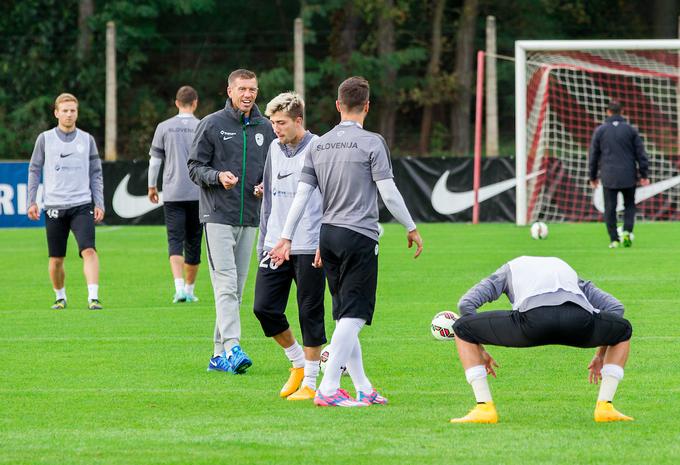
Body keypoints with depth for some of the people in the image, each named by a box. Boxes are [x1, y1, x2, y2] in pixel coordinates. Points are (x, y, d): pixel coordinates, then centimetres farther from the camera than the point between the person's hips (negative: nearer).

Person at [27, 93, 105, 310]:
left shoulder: (87, 140, 9)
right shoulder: (45, 139, 6)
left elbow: (96, 174, 12)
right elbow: (34, 170, 10)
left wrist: (99, 204, 4)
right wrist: (32, 201, 3)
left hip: (82, 205, 0)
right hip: (54, 207, 0)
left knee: (89, 250, -19)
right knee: (56, 259, 4)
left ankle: (93, 298, -23)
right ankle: (60, 297, 24)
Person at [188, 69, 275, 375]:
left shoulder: (265, 129, 11)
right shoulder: (212, 125, -2)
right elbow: (195, 166, -1)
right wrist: (218, 176, -20)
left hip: (250, 217, 5)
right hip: (218, 215, -5)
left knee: (237, 288, 6)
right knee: (226, 284, -16)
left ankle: (219, 355, 12)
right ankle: (232, 348, -25)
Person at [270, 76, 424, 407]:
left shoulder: (319, 145, 9)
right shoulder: (371, 143, -7)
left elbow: (302, 194, 7)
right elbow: (388, 193, -8)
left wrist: (286, 238, 10)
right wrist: (411, 228, 4)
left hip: (328, 235, 6)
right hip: (360, 236, -6)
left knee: (345, 315, 12)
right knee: (353, 316, -7)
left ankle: (363, 387, 17)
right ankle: (328, 388, -15)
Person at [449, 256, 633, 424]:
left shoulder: (510, 268, 39)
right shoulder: (566, 268, 44)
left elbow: (466, 304, 26)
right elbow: (615, 307, 38)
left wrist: (479, 350, 35)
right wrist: (601, 355, 45)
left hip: (534, 319, -2)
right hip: (579, 321, 2)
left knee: (462, 329, 19)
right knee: (623, 330, 33)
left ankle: (484, 408, 9)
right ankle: (605, 408, 19)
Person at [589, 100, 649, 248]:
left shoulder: (600, 130, 2)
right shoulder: (630, 129, 3)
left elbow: (593, 155, 6)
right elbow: (640, 153, 2)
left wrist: (593, 176, 15)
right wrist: (643, 174, 7)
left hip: (609, 176, -1)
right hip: (628, 176, 1)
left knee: (610, 208, 4)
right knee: (629, 205, 13)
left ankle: (614, 239, 1)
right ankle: (627, 232, -7)